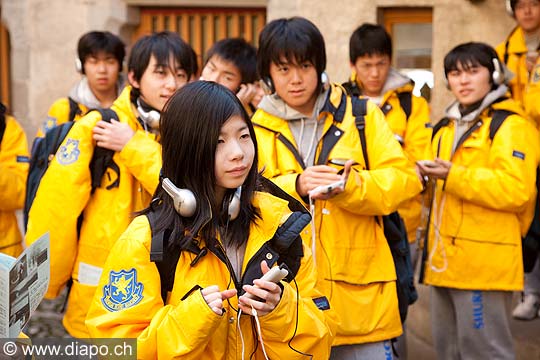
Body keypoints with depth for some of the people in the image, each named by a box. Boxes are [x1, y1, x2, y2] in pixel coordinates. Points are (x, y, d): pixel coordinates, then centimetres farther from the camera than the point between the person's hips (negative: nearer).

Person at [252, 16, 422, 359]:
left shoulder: (362, 116, 4)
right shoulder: (255, 130, 4)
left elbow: (404, 179, -2)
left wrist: (350, 185, -19)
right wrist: (294, 186, -21)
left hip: (358, 292, 0)